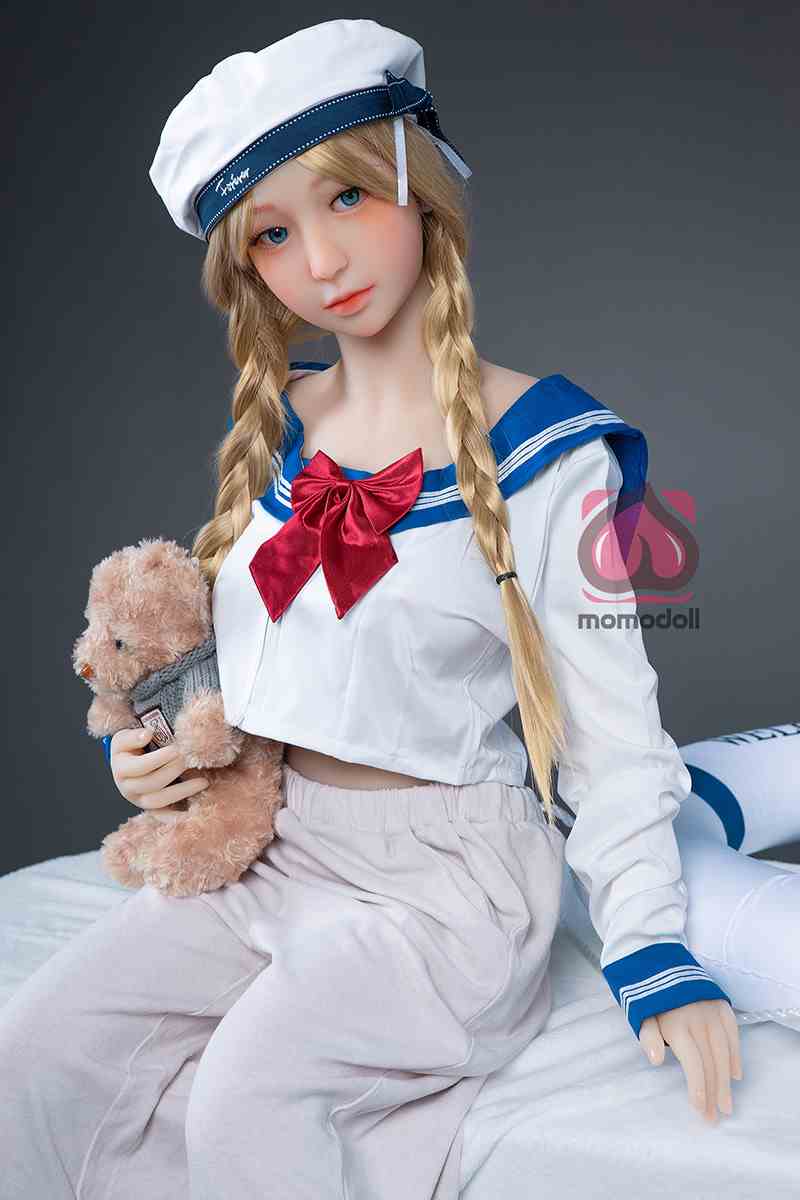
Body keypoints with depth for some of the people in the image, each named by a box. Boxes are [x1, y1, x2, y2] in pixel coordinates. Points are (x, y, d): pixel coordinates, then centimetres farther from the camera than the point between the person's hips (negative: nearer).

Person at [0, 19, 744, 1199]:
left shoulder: (544, 451, -11)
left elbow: (609, 726, -9)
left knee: (248, 1097, -27)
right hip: (265, 839, 6)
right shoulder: (272, 429, 6)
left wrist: (655, 953, -15)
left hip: (446, 875, -6)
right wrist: (149, 745, 0)